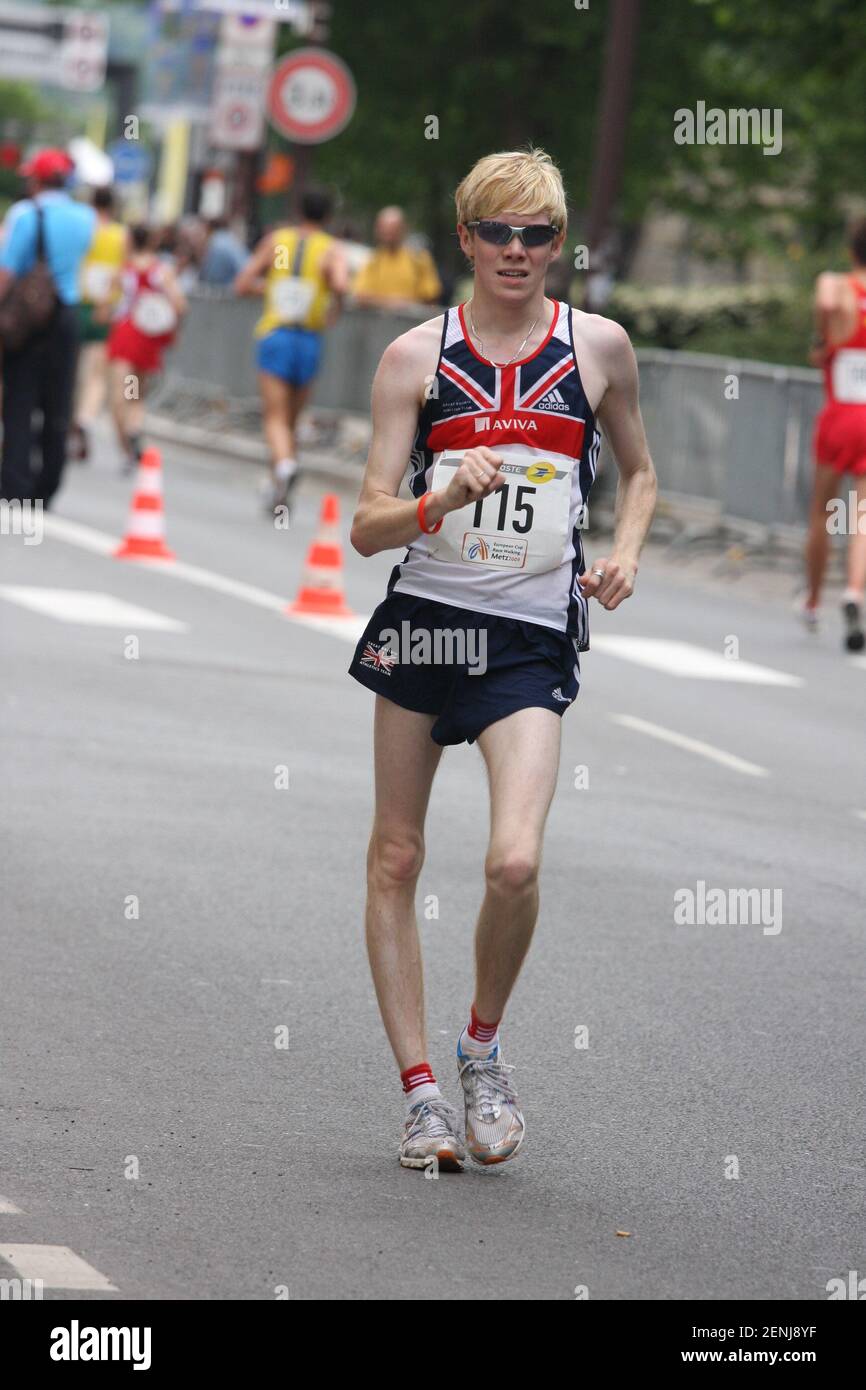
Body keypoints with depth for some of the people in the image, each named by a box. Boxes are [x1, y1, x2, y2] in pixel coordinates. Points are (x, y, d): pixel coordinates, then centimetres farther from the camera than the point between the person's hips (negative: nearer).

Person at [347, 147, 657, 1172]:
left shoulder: (599, 347, 4)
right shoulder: (415, 356, 1)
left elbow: (637, 471, 22)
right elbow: (367, 528, -2)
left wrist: (625, 554, 3)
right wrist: (442, 500, -21)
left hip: (532, 639, -1)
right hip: (424, 618, 1)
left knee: (515, 862, -18)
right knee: (395, 859, 5)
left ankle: (482, 1046, 8)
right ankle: (419, 1090, 15)